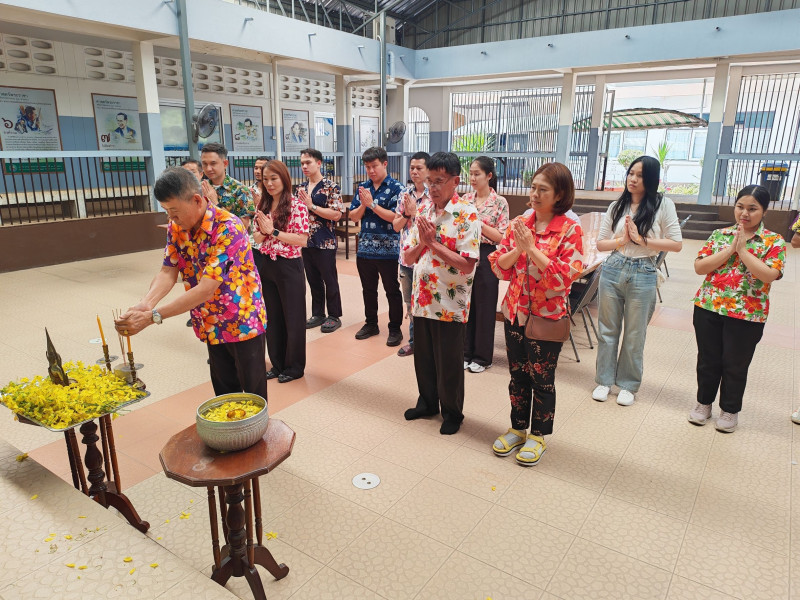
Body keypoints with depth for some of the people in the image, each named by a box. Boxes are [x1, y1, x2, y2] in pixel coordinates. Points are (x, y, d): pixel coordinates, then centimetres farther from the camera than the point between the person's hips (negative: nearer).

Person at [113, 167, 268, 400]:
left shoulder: (228, 228, -27)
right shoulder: (176, 228, -2)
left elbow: (206, 289, -31)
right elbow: (168, 272, -7)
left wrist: (152, 316, -33)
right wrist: (145, 304, -28)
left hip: (243, 322, -6)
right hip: (213, 326, 7)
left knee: (253, 396, 6)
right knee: (224, 394, 18)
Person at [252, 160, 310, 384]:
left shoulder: (297, 206, -10)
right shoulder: (263, 206, 8)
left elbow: (302, 240, -16)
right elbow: (256, 238, 11)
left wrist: (274, 231, -18)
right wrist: (263, 231, -11)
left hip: (288, 266, -6)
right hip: (265, 266, 6)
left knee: (293, 317, 5)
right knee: (272, 316, 14)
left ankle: (295, 366, 19)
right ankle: (278, 363, 28)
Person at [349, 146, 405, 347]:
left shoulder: (396, 188, -7)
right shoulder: (363, 187, 9)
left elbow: (395, 217, -17)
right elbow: (354, 217, 7)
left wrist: (372, 204, -18)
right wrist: (363, 204, -12)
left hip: (388, 249, -5)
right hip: (365, 248, 5)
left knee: (392, 291, 6)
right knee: (368, 290, 16)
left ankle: (395, 329, 17)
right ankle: (371, 324, 31)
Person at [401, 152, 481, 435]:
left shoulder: (467, 215, -12)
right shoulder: (423, 210, 7)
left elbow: (467, 265, -21)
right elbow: (407, 258, 6)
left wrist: (433, 242, -19)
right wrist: (422, 241, -14)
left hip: (450, 304, -5)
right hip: (422, 299, 6)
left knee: (449, 363, 8)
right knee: (423, 358, 18)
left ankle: (452, 413, 28)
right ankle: (427, 402, 39)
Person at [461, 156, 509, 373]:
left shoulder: (500, 202, -6)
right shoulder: (465, 199, 6)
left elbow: (501, 237, -11)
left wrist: (477, 221, -17)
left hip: (485, 257, -4)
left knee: (484, 308, 5)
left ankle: (482, 357, 19)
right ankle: (466, 352, 25)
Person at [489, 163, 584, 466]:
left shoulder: (570, 230, -10)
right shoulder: (518, 224, 3)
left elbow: (565, 277, -20)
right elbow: (499, 267, 1)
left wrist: (532, 248, -22)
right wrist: (517, 249, -17)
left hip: (548, 316, -4)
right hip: (515, 312, 4)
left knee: (542, 379, 9)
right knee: (518, 375, 15)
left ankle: (538, 435, 27)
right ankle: (518, 428, 33)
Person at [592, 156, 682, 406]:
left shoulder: (663, 205, -2)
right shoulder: (616, 206, 7)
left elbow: (676, 244, -6)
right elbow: (600, 243, 6)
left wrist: (642, 239, -12)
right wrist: (622, 240, -11)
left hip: (643, 275, -2)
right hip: (612, 270, 3)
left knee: (634, 335, 8)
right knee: (607, 330, 10)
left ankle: (628, 385, 24)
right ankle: (604, 380, 24)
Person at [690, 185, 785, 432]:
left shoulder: (774, 242, -3)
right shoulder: (720, 234, 4)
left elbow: (769, 275, -19)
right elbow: (699, 267, -6)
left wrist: (742, 249, -17)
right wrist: (730, 248, -14)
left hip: (746, 315, -2)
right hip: (708, 308, 2)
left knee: (735, 365, 10)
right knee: (708, 360, 14)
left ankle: (729, 410, 30)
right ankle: (704, 403, 32)